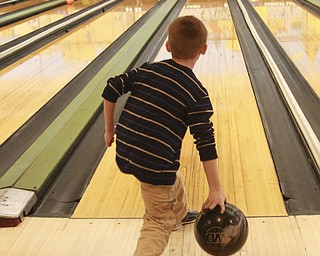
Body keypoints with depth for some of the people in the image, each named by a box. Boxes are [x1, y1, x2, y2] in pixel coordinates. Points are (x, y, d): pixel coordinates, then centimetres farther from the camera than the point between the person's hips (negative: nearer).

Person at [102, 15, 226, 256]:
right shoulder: (197, 94, -11)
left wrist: (110, 129, 17)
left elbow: (111, 90, 4)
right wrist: (216, 190, -6)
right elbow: (206, 144, -12)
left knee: (172, 177, 34)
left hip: (124, 155, 6)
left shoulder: (147, 70, 2)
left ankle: (180, 214, 59)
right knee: (159, 224, 11)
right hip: (155, 165, -6)